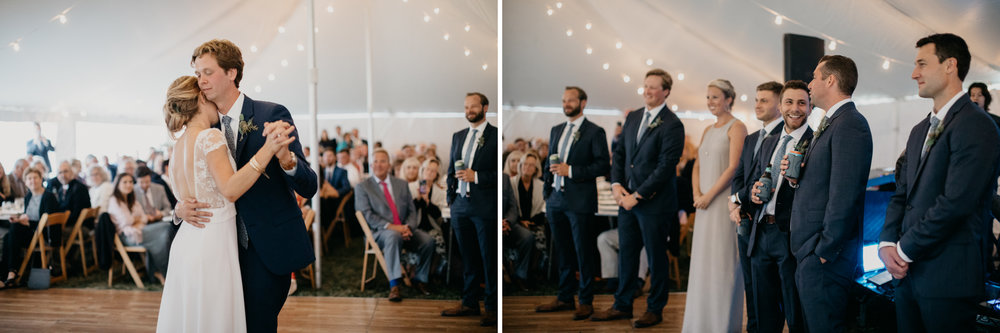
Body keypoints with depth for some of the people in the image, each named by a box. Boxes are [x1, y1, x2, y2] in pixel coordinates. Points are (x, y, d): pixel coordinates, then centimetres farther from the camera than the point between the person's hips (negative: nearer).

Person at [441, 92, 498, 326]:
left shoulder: (495, 135, -5)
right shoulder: (458, 136, 15)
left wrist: (476, 176, -15)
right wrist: (451, 198, 13)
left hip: (486, 208, -6)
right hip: (461, 206, 6)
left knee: (489, 259, 1)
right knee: (468, 259, 12)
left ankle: (492, 307, 10)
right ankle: (470, 303, 22)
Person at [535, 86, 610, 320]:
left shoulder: (595, 132, -4)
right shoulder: (556, 130, 15)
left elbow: (603, 165, -10)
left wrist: (571, 171, -16)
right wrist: (547, 191, 9)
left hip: (580, 202, -6)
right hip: (555, 200, 6)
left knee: (584, 253, 1)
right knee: (562, 252, 12)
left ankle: (586, 301, 11)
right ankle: (565, 298, 23)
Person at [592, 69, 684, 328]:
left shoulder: (672, 125, -13)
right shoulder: (633, 117, 11)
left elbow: (665, 166, -17)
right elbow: (619, 153, 14)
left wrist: (637, 196, -16)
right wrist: (616, 185, -2)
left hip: (655, 203, -7)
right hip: (628, 199, 7)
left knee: (656, 258, 7)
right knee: (626, 254, 13)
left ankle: (655, 309, 21)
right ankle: (622, 306, 25)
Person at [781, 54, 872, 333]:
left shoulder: (850, 125, -15)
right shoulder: (829, 124, 17)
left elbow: (843, 197, -21)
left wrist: (825, 251, -19)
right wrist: (795, 177, -1)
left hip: (826, 257, -10)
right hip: (809, 254, 10)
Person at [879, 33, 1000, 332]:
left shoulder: (975, 127, -12)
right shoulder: (919, 131, 17)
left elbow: (955, 203, -20)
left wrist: (905, 249, -13)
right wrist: (888, 243, -2)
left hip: (948, 277, -8)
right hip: (908, 273, 8)